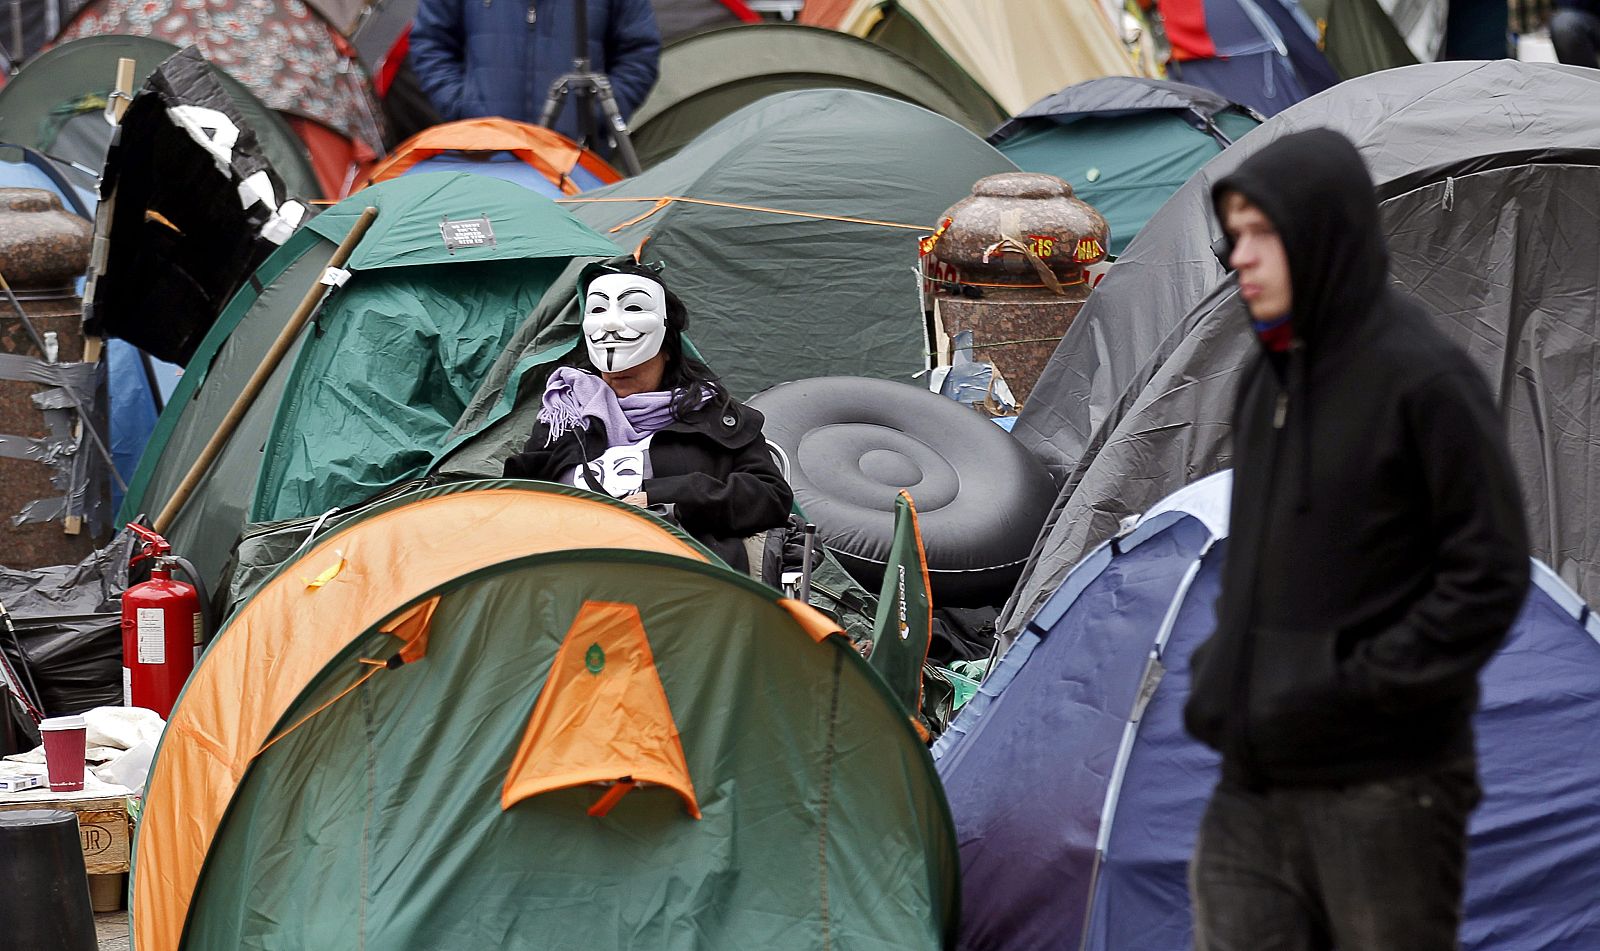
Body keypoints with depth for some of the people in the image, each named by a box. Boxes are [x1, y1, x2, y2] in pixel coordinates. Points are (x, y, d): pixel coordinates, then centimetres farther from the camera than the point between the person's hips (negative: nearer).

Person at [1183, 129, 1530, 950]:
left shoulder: (1422, 380, -10)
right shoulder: (1267, 379, 13)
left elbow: (1490, 572, -13)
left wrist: (1368, 687, -17)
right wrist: (1216, 672, 9)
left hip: (1383, 784, -7)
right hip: (1254, 783, 7)